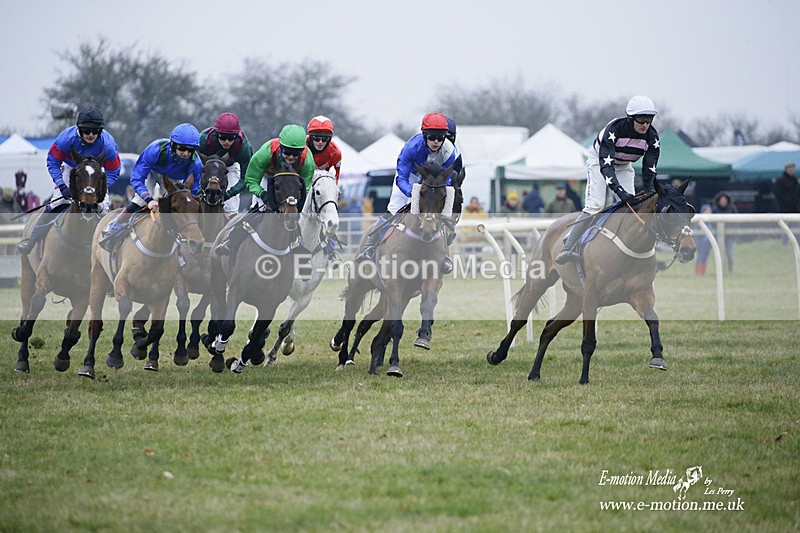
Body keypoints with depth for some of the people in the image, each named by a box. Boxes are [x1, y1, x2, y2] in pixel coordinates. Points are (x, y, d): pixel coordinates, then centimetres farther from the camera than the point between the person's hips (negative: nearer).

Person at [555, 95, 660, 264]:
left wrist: (650, 193, -34)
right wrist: (619, 191, -53)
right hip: (598, 160, -5)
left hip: (623, 166, 5)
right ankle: (568, 250, -26)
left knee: (631, 206, -12)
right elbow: (605, 164, -42)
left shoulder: (652, 137, -21)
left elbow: (649, 170, -17)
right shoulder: (615, 128, -35)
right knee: (596, 204, -22)